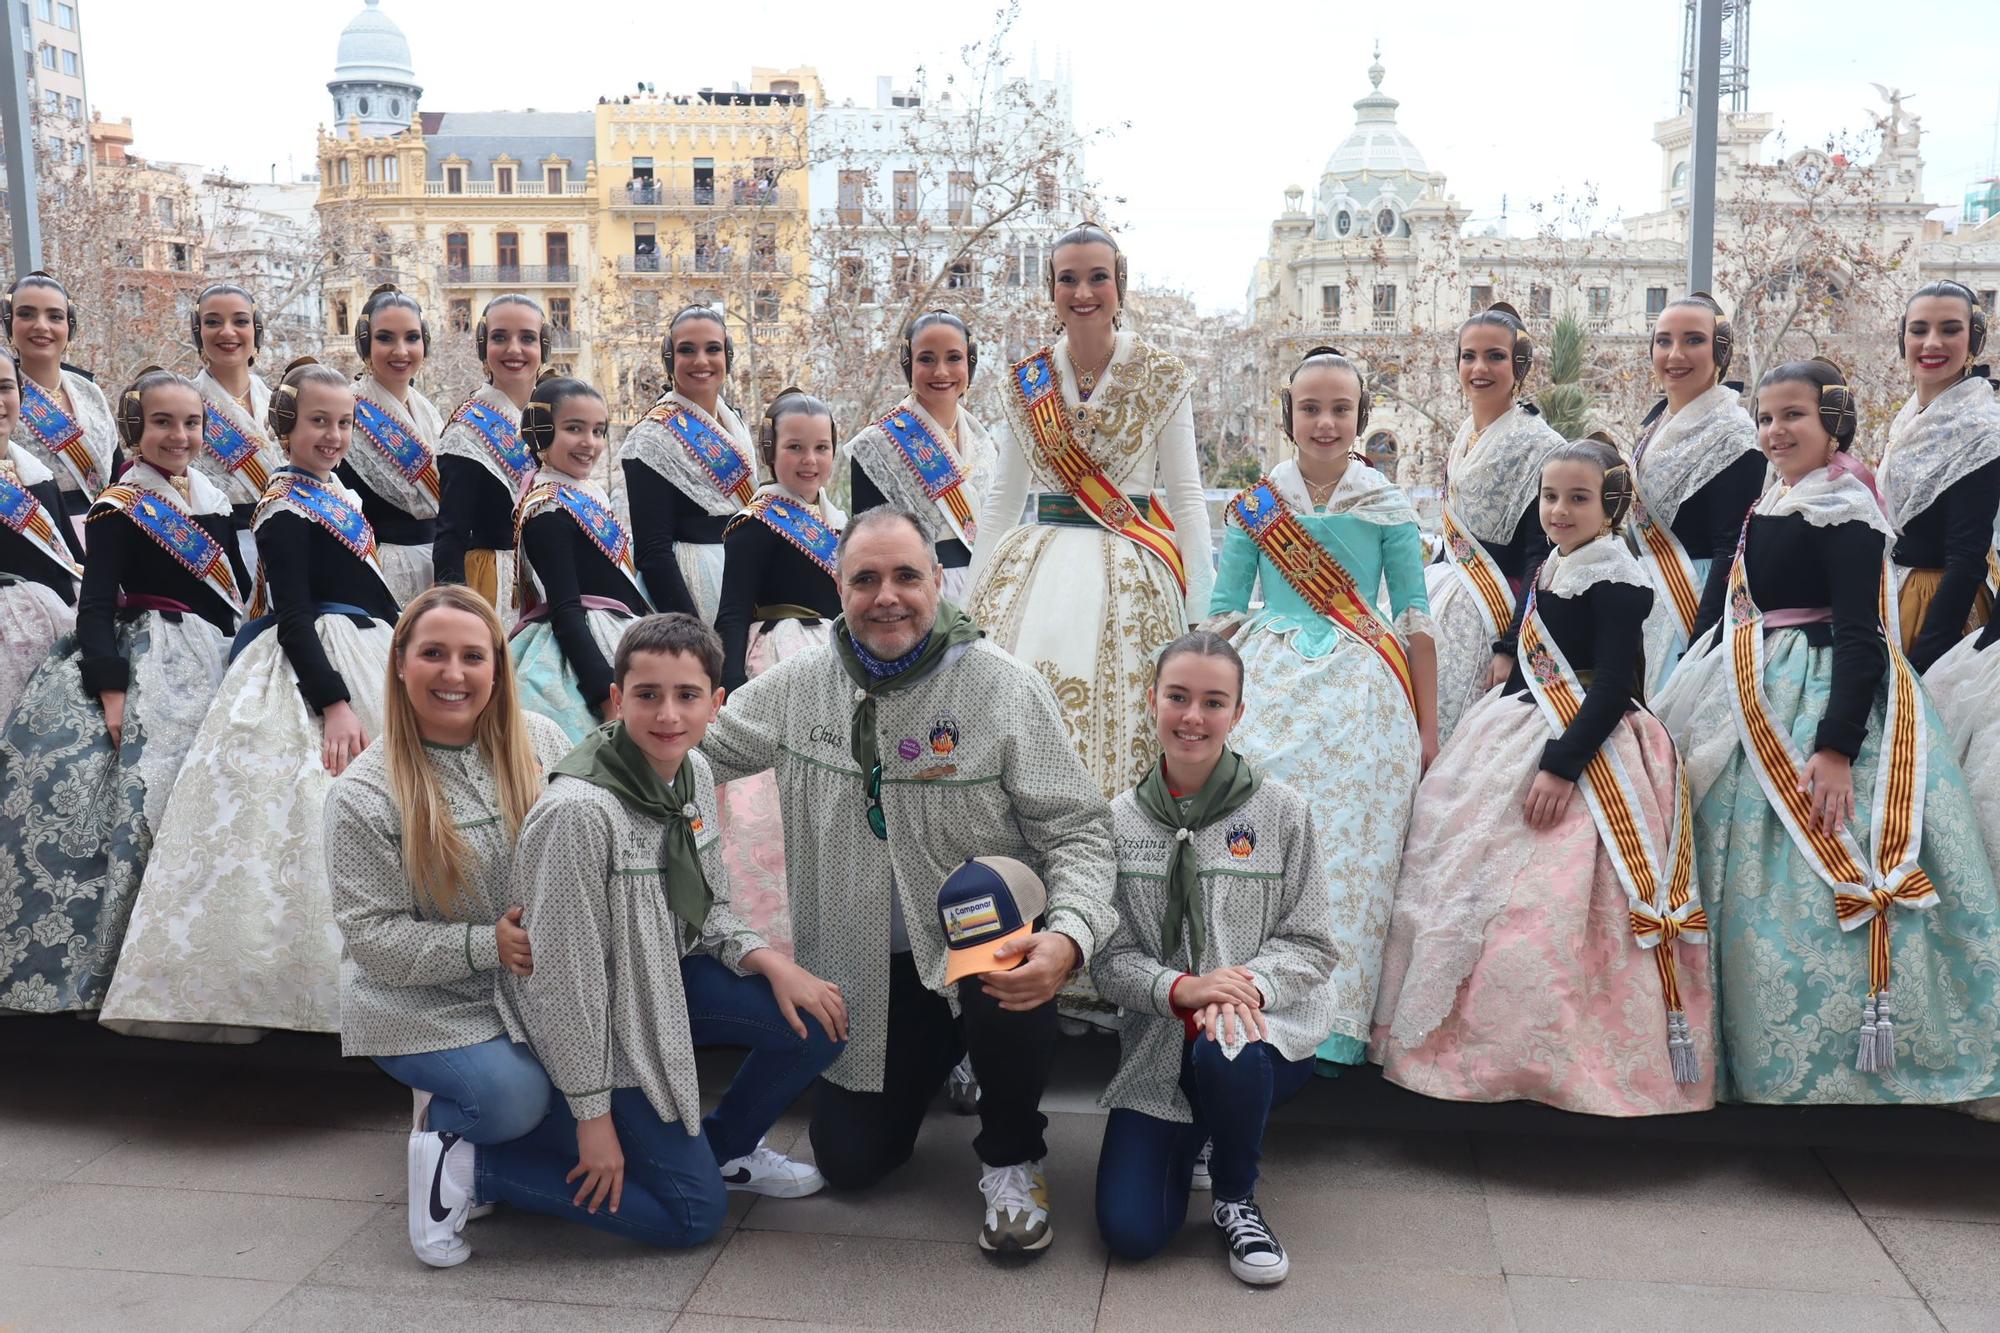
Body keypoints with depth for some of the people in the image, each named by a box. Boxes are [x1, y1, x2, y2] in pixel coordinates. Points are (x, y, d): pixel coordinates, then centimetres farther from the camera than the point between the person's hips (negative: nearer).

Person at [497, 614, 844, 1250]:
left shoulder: (693, 773, -6)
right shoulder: (578, 812, -31)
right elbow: (565, 977, -25)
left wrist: (769, 960, -10)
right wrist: (592, 1115, -18)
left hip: (666, 977, 7)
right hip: (596, 1025, -7)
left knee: (819, 1019, -5)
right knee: (692, 1215, -2)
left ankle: (723, 1144, 21)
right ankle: (471, 1160, 6)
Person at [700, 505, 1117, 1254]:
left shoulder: (1006, 688, -15)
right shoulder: (795, 687, -3)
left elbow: (1077, 832, -15)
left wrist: (1069, 937, -34)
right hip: (861, 970, 4)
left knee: (1022, 986, -38)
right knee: (849, 1162, 3)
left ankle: (1012, 1161, -7)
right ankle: (932, 1063, 37)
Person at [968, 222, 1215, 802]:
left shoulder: (1161, 378, 0)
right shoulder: (1027, 381, 9)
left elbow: (1187, 496, -1)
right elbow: (1002, 497, 13)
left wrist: (1203, 615, -7)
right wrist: (972, 599, 10)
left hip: (1131, 571, -2)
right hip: (1037, 569, 3)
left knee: (1112, 721, -8)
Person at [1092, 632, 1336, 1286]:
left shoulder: (1280, 810, -4)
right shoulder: (1120, 819, 0)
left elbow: (1311, 945, -3)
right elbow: (1110, 958, -2)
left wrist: (1248, 986, -24)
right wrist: (1181, 989, -22)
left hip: (1271, 1025, -1)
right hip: (1159, 1042, 2)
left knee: (1226, 1051, -39)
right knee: (1130, 1231, -12)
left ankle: (1236, 1200, -5)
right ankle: (1192, 1137, 24)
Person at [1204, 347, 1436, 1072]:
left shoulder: (1388, 508, 5)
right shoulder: (1253, 506, 7)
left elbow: (1417, 621, 6)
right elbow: (1224, 615, 9)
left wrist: (1427, 728, 3)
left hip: (1360, 694, 0)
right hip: (1267, 686, 1)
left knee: (1350, 848, -7)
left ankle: (1333, 1024, 3)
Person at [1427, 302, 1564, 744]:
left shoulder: (1537, 444, -13)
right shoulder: (1465, 434, 10)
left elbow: (1539, 557, -17)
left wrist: (1511, 648, -20)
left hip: (1491, 609, -7)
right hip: (1448, 589, 7)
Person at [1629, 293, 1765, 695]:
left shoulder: (1731, 433, -13)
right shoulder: (1655, 421, 10)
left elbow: (1731, 552, -18)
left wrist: (1698, 650, -23)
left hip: (1699, 606, -8)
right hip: (1648, 603, 8)